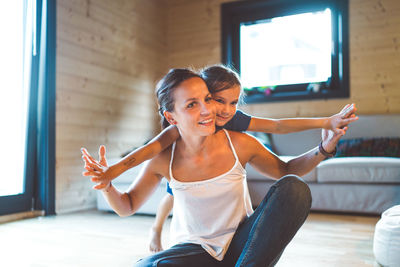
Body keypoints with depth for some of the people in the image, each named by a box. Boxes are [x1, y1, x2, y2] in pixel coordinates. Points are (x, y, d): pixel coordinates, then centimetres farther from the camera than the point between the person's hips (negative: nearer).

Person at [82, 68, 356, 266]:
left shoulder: (239, 144, -12)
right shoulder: (164, 160, -12)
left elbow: (286, 170, 5)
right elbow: (127, 207, 2)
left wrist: (324, 149, -10)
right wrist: (107, 186, -20)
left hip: (241, 243, 2)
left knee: (294, 188, -22)